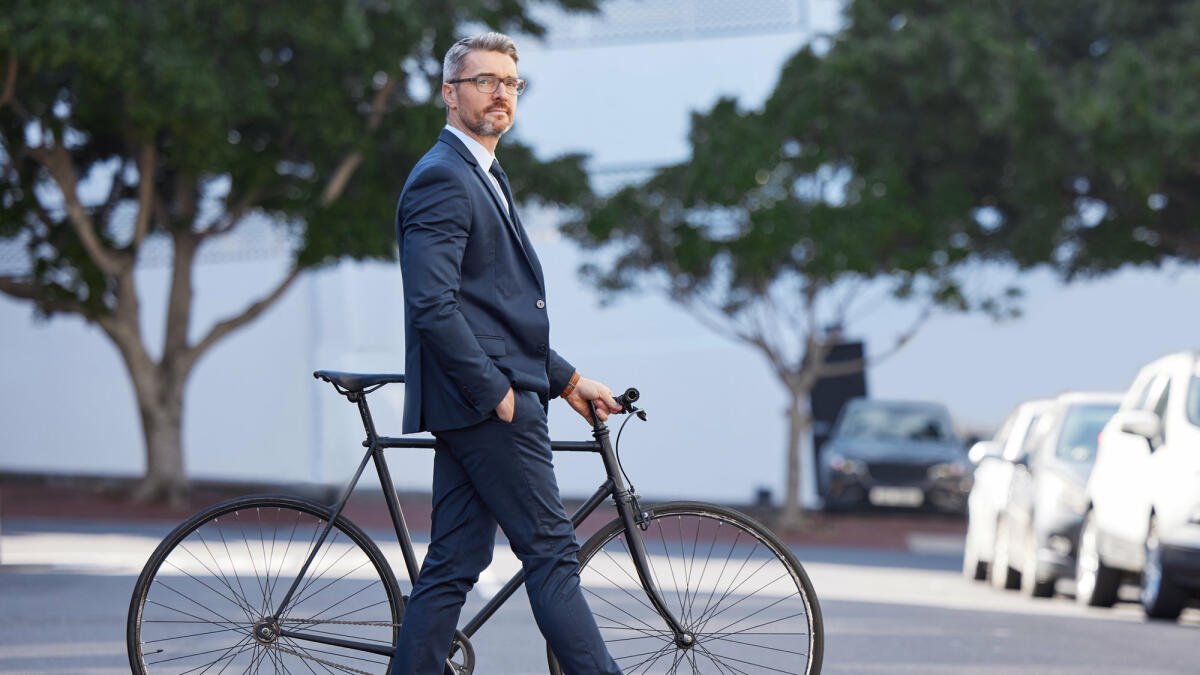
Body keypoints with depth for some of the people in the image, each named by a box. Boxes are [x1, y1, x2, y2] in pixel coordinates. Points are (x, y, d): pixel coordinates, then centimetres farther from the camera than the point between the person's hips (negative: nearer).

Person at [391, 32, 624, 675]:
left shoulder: (484, 179, 22)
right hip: (485, 403, -10)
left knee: (454, 565, 7)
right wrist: (498, 392, -19)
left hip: (481, 401, 10)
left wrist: (564, 379, 20)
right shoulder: (441, 178, -12)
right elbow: (432, 307, -21)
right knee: (551, 553, -7)